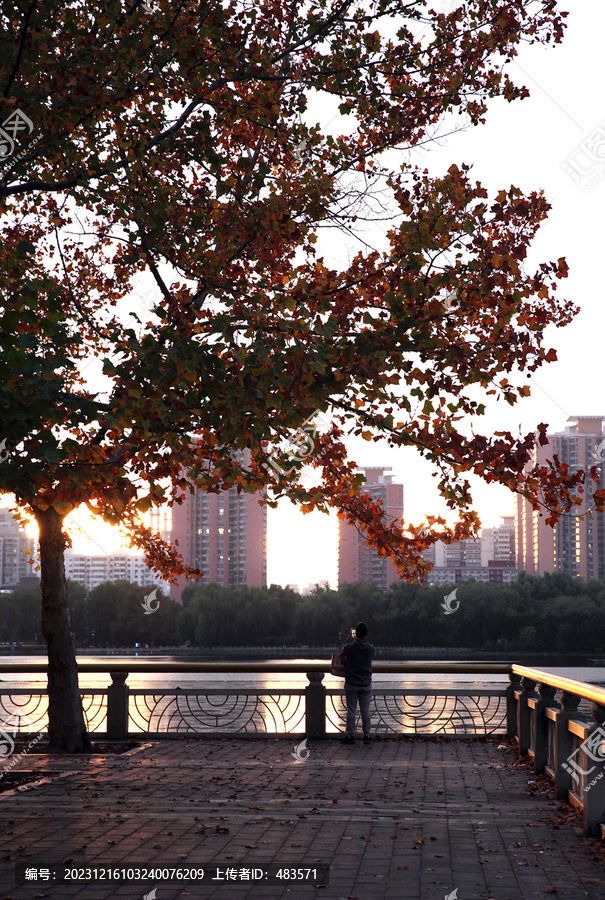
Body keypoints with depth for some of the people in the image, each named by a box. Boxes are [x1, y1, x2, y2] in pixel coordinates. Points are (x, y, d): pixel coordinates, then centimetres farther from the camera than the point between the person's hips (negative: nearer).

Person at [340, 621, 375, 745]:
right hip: (366, 684, 2)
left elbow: (341, 659, 1)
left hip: (351, 684, -2)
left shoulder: (348, 647, -13)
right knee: (365, 711, 8)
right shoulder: (371, 649, -6)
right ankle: (366, 736, 10)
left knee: (351, 710, 5)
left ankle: (350, 736, 7)